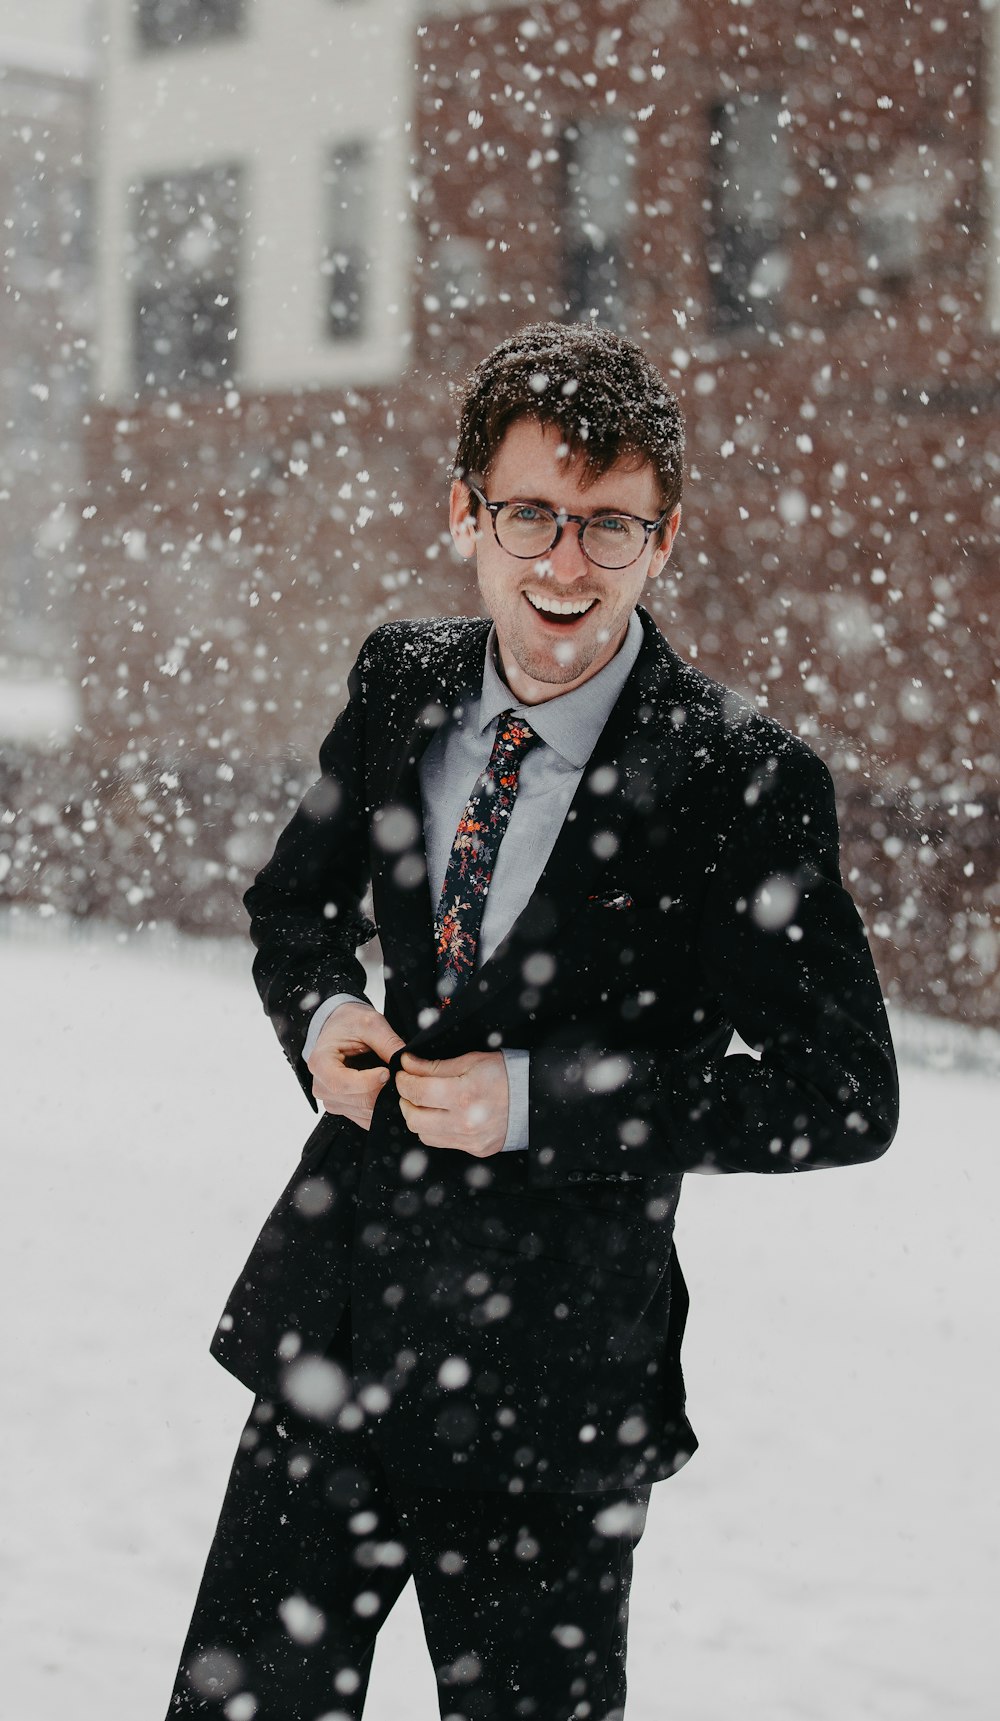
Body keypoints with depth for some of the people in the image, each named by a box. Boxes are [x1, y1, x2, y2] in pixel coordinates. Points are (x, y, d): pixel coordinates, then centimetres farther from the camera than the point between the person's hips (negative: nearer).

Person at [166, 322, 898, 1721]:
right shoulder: (400, 684, 3)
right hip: (330, 1336, 5)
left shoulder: (745, 786, -13)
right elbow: (294, 906, 19)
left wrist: (538, 1100, -19)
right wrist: (319, 1010, -5)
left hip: (550, 1389, -4)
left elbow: (845, 1093, -12)